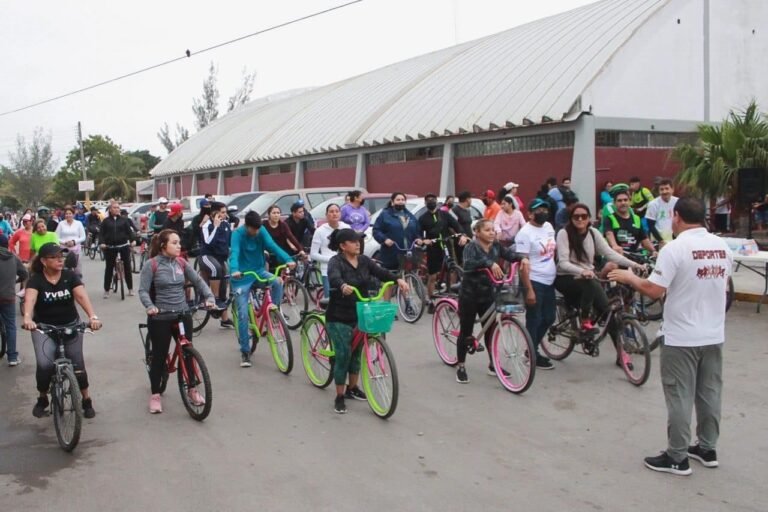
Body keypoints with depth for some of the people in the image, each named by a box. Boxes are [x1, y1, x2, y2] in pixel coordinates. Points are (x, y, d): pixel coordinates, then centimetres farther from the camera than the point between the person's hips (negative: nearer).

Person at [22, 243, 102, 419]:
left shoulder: (70, 275, -10)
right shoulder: (35, 280, -14)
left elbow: (82, 296, -24)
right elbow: (29, 299, -33)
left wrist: (93, 316, -42)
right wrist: (27, 318, -54)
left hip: (71, 325, 1)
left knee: (77, 364, 3)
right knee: (44, 364, -18)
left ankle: (87, 401, 22)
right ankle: (42, 399, 9)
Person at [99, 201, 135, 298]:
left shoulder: (124, 220, 5)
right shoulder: (106, 221, 5)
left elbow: (129, 231, 0)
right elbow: (101, 233, 1)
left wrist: (132, 240, -16)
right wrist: (101, 243, -16)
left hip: (123, 246, 0)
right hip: (110, 247, 0)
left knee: (127, 267, 3)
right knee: (109, 268, 4)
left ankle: (130, 289, 12)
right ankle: (106, 290, 13)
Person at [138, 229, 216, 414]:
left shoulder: (182, 263, 4)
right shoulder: (151, 265, -9)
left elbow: (198, 281, 7)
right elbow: (143, 290, -11)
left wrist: (209, 297, -8)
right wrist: (150, 306, -28)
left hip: (183, 314, 4)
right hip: (160, 317, -4)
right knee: (159, 355, 3)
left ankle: (192, 389, 25)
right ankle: (155, 395, 18)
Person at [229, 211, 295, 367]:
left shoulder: (261, 231, -6)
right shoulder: (238, 234, -17)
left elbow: (272, 245, -18)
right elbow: (234, 252, -32)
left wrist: (288, 259, -36)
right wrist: (234, 270, -53)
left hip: (258, 271, 4)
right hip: (242, 277, -3)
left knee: (277, 281, -27)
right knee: (243, 314, -6)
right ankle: (245, 351, 5)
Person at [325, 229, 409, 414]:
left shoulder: (364, 260, 3)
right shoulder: (336, 262, -15)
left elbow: (381, 272, -8)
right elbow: (334, 278, -35)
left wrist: (398, 280, -26)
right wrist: (343, 286, -57)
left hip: (359, 315, 6)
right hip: (339, 317, -6)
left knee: (356, 353, 16)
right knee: (343, 355, -9)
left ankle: (352, 388, 34)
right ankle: (339, 397, 3)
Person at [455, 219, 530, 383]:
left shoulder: (496, 246, 2)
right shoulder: (471, 247, -16)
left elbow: (510, 254, -8)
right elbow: (468, 263, -34)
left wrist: (522, 258, -29)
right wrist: (489, 263, -46)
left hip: (487, 294, 5)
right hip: (469, 295, -5)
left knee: (491, 330, 11)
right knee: (466, 331, 3)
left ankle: (493, 365, 25)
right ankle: (461, 367, 15)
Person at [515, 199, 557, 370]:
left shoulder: (549, 227, 8)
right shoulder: (525, 233, -16)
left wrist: (556, 272, 15)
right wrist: (529, 290, -22)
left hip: (549, 281, 8)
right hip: (535, 282, -8)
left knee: (549, 318, 15)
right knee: (534, 321, 1)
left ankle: (532, 350, 30)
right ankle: (533, 356, 14)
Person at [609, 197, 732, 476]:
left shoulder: (675, 248, -18)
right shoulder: (723, 247, 3)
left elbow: (654, 290, -20)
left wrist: (629, 277, -3)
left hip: (682, 338, -6)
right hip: (714, 335, 7)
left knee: (680, 397, 2)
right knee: (710, 393, 17)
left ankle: (677, 457, 10)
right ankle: (708, 448, 29)